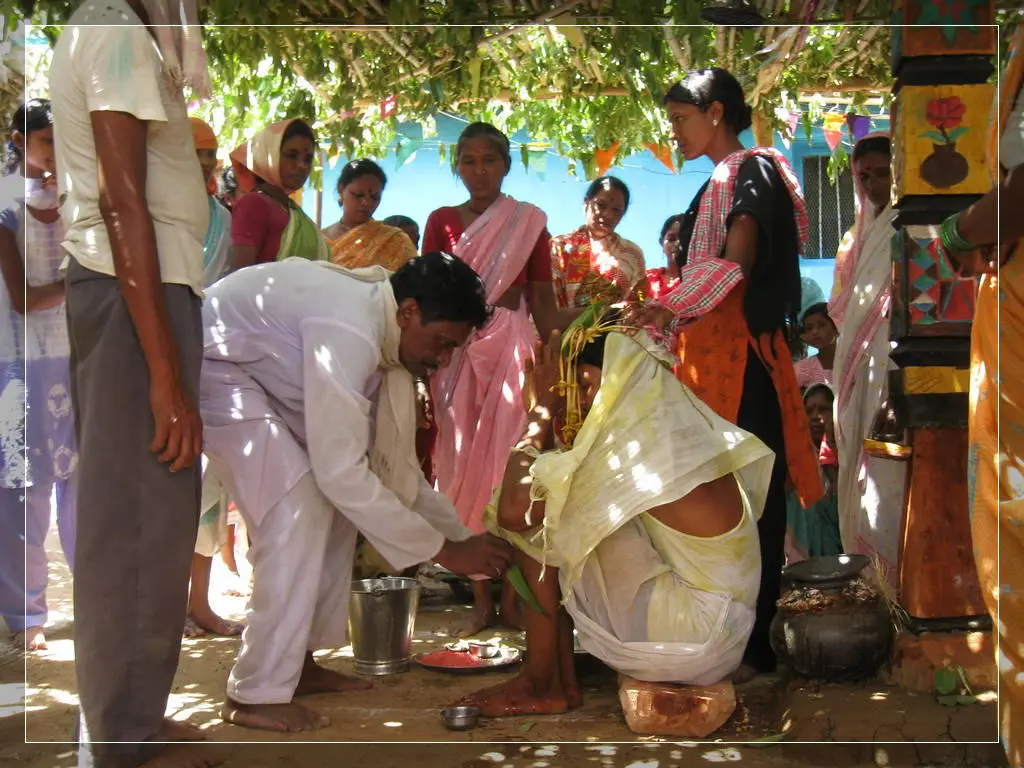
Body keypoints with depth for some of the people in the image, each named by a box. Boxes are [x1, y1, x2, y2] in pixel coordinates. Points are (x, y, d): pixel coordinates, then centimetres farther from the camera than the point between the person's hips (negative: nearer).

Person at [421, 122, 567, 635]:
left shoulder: (530, 222, 9)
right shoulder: (442, 221, 10)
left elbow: (543, 298, 8)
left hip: (513, 350, -1)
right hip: (456, 352, 1)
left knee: (511, 467, -3)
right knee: (466, 469, 0)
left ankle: (511, 596, 4)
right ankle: (481, 599, 6)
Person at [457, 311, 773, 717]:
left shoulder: (635, 445, -21)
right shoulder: (677, 428, 6)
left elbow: (511, 511, -22)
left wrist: (542, 408, -11)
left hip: (691, 636, -9)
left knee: (538, 531, -8)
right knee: (562, 523, 12)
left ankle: (541, 684, 5)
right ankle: (562, 682, 13)